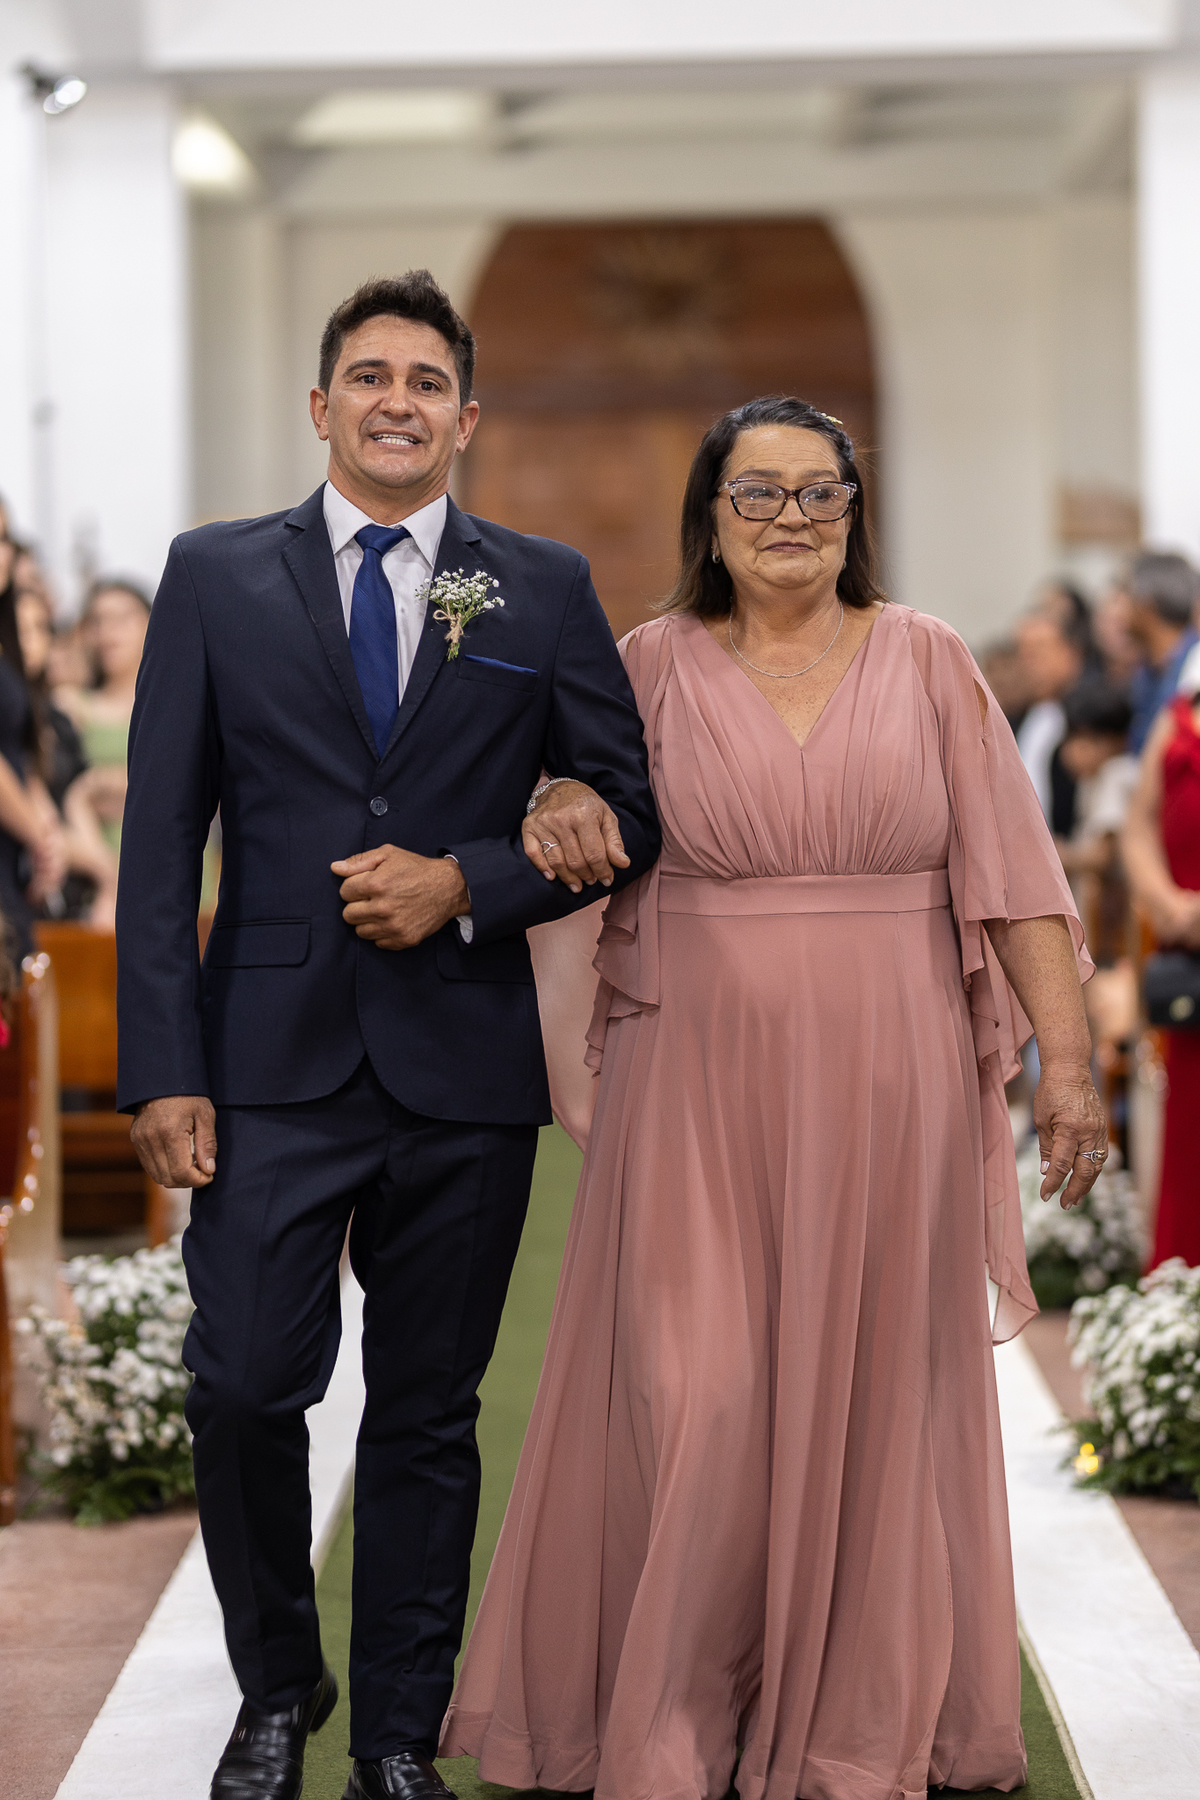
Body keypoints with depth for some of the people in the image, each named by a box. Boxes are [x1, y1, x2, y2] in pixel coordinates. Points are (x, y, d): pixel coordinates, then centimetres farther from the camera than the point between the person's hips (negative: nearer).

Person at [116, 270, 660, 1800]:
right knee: (245, 1387, -5)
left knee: (427, 1415, 8)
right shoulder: (216, 577, 6)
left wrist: (467, 884, -10)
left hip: (465, 1064, 1)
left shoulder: (545, 589, 7)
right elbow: (161, 837, 2)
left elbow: (630, 812, 7)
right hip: (272, 1058, 0)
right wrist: (162, 1068, -6)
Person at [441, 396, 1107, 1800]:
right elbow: (580, 838, 13)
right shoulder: (651, 664, 4)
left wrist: (1066, 1058, -5)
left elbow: (1008, 871, 1)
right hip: (699, 1090, 0)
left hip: (887, 1089, 1)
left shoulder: (926, 660, 4)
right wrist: (552, 844, -11)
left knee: (870, 1395, 6)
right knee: (690, 1396, -2)